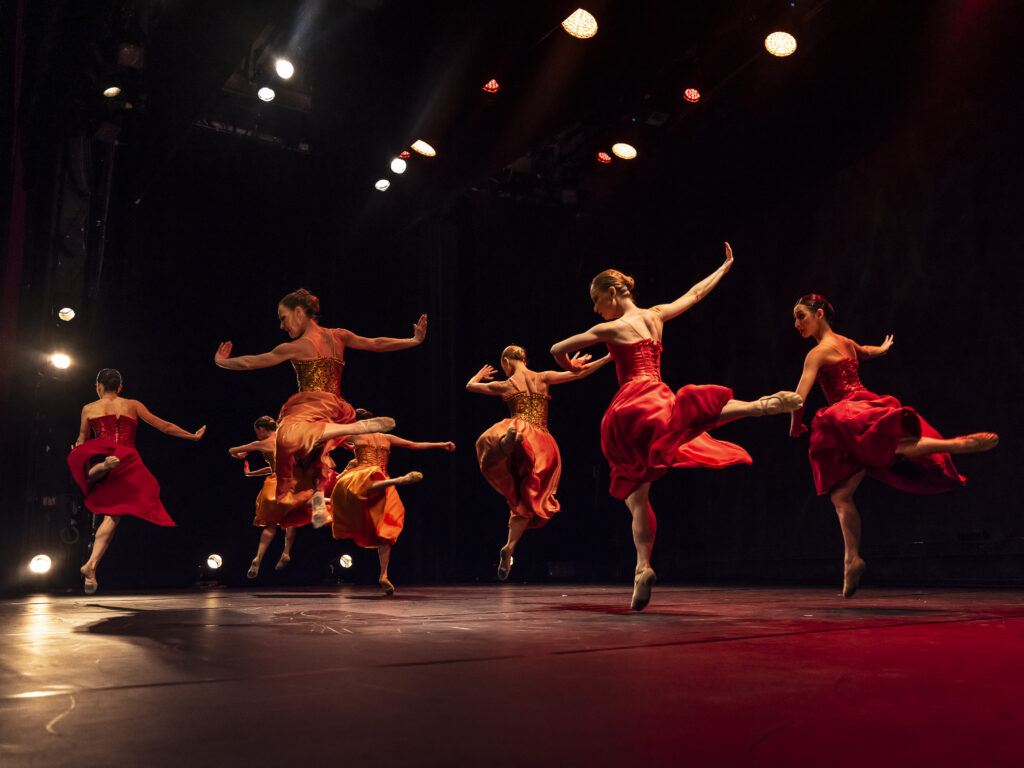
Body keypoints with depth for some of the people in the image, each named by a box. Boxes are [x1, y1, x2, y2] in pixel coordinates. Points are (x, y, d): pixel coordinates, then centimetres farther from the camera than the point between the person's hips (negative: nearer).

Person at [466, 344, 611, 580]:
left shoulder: (505, 386, 12)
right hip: (544, 445, 2)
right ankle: (509, 548, -5)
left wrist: (479, 374, 50)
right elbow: (578, 374, 13)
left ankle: (507, 442, -51)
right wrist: (607, 358, 25)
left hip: (521, 429, -2)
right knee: (529, 500, 7)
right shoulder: (543, 378, 13)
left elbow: (470, 385, 27)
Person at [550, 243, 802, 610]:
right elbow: (695, 293, 31)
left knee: (637, 499, -4)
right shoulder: (656, 316, 16)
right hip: (656, 399, 4)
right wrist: (725, 267, 46)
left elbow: (557, 350, 11)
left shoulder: (611, 328, 4)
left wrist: (572, 368, 33)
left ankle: (643, 567, -17)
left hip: (628, 408, -4)